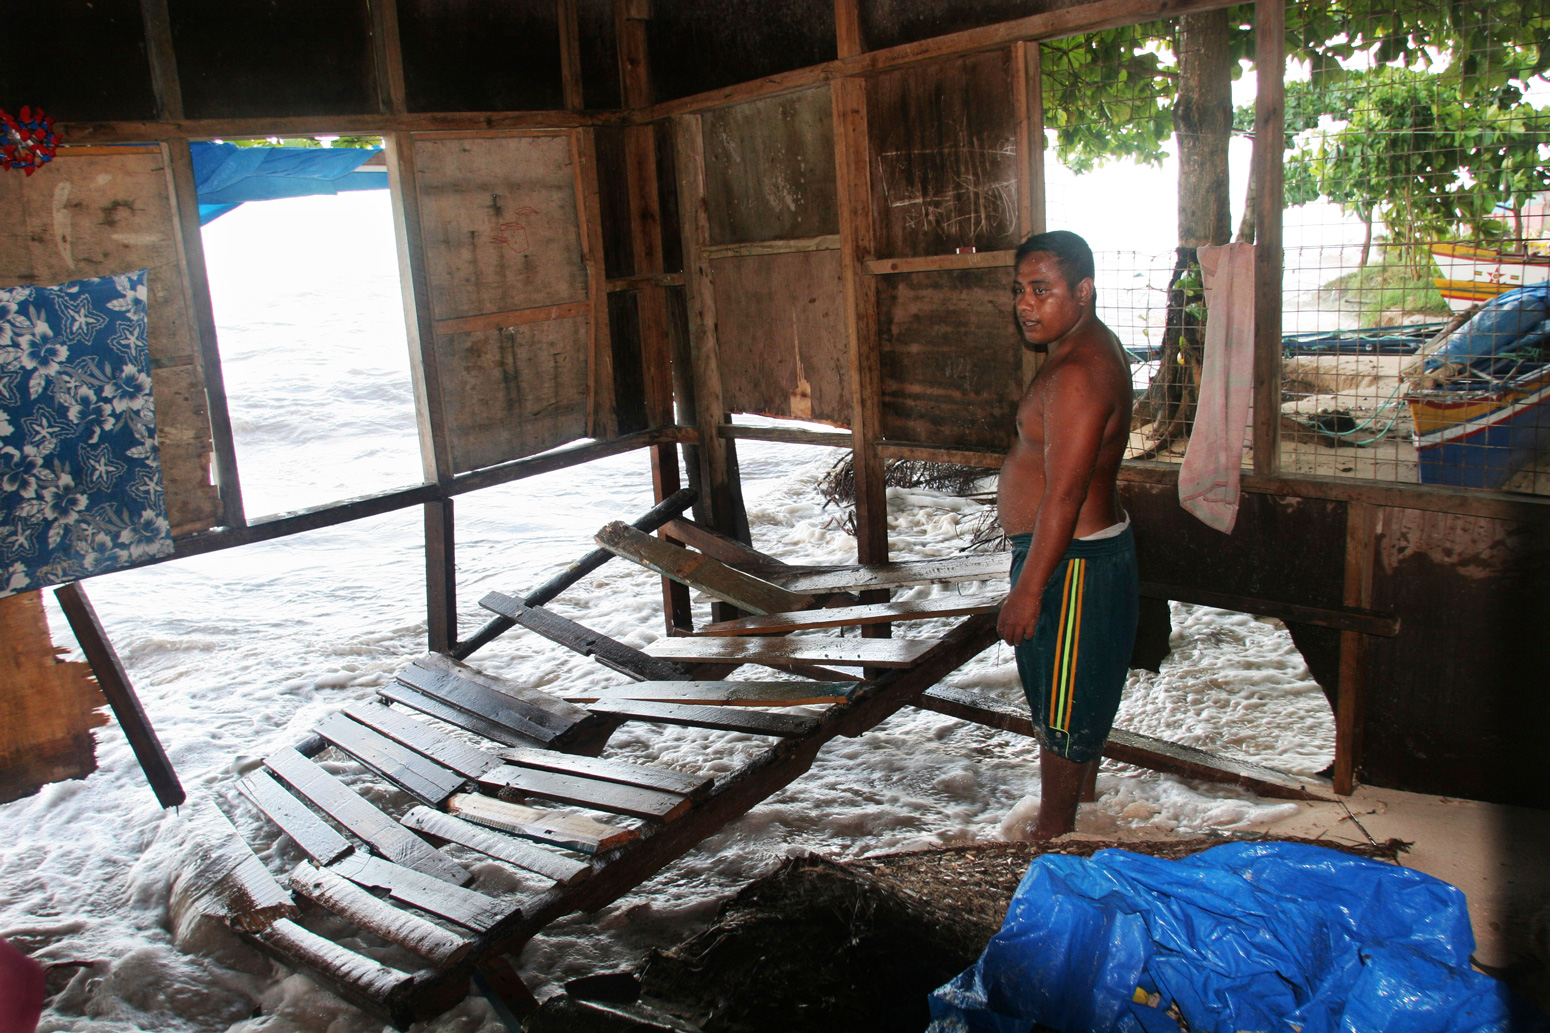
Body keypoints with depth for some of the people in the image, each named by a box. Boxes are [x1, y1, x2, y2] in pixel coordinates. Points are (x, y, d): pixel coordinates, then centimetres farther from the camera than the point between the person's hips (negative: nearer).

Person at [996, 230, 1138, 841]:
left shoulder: (1076, 374, -25)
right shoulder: (1088, 348, 9)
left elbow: (1064, 495, -27)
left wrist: (1027, 590, -24)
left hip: (1071, 561, -11)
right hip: (1082, 550, 11)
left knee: (1061, 709, 4)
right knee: (1080, 694, 24)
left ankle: (1052, 836, 20)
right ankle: (1082, 802, 41)